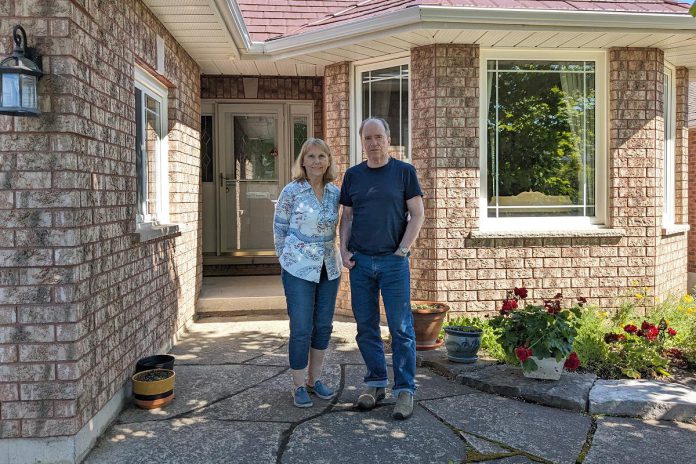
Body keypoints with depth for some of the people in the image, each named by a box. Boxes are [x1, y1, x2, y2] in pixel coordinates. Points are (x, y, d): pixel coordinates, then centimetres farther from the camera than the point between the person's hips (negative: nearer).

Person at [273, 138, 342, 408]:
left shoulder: (335, 193, 5)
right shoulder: (292, 191, -8)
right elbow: (279, 228, 1)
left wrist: (335, 256, 12)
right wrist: (286, 260, 3)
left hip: (329, 269, 5)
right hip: (299, 269, -5)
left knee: (324, 327, 11)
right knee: (301, 329, -1)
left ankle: (315, 379, 27)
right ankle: (299, 386, 13)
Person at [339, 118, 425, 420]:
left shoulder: (404, 172, 2)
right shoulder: (353, 175, 11)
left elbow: (417, 214, 0)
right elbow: (346, 217, 14)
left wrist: (402, 249, -8)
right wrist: (344, 250, 1)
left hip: (393, 261, -3)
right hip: (360, 261, 4)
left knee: (401, 327, -1)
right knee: (366, 327, 9)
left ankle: (405, 390, 9)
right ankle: (375, 383, 22)